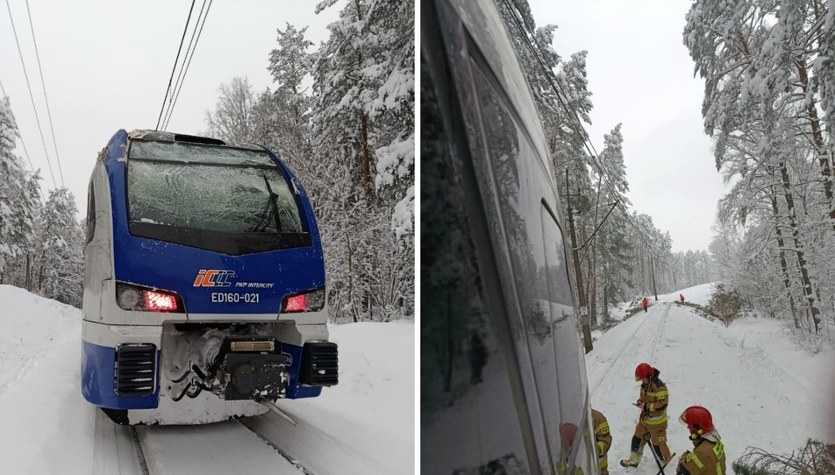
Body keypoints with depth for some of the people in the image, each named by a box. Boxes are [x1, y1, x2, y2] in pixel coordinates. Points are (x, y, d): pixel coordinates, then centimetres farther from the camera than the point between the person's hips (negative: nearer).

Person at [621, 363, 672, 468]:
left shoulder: (660, 387, -25)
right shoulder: (645, 385, 3)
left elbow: (662, 404, -27)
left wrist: (646, 406, -24)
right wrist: (640, 401, -4)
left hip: (657, 422, -8)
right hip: (644, 419, 8)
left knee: (658, 443, 4)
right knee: (637, 438, 16)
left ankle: (667, 462, 28)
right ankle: (634, 459, 32)